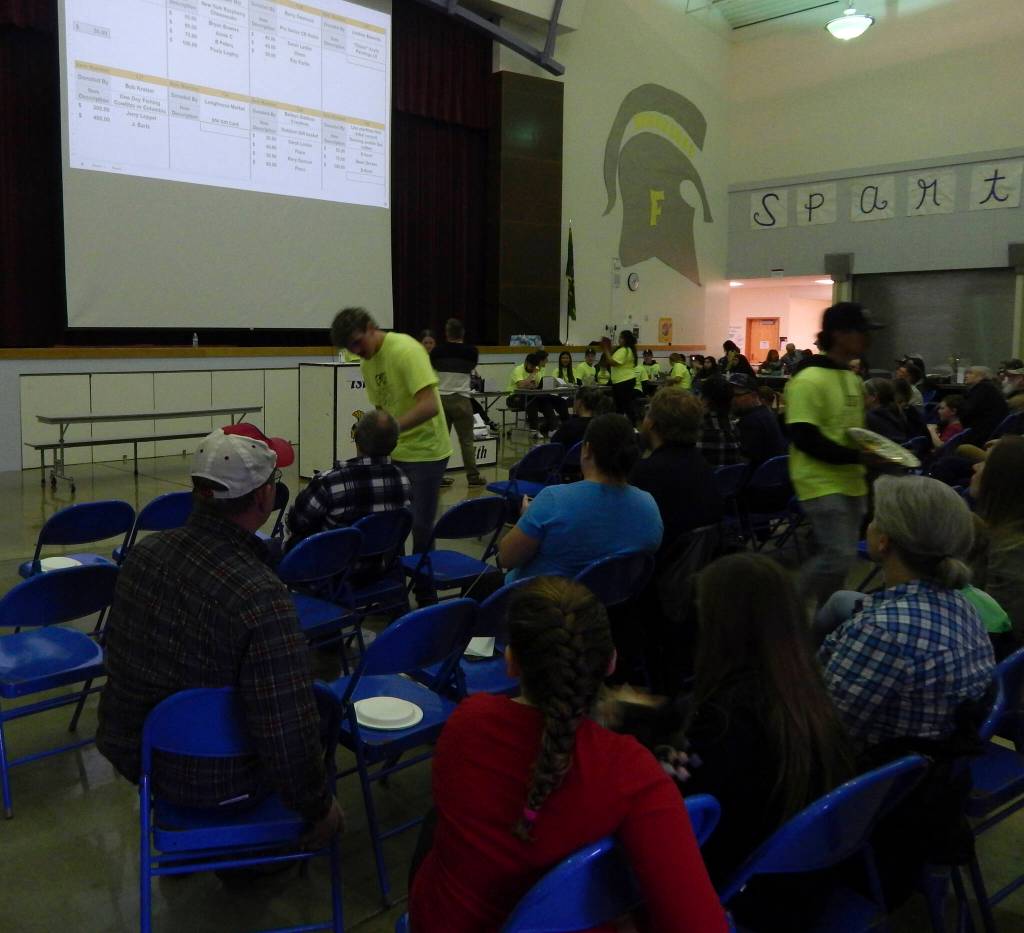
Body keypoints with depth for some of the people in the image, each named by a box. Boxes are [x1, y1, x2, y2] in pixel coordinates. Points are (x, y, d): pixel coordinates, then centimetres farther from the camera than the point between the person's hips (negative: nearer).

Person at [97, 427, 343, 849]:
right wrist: (320, 808, -11)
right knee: (322, 705, 18)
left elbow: (115, 650, 7)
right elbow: (288, 737, -29)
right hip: (208, 780, -6)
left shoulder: (143, 552, -11)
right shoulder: (263, 599, -33)